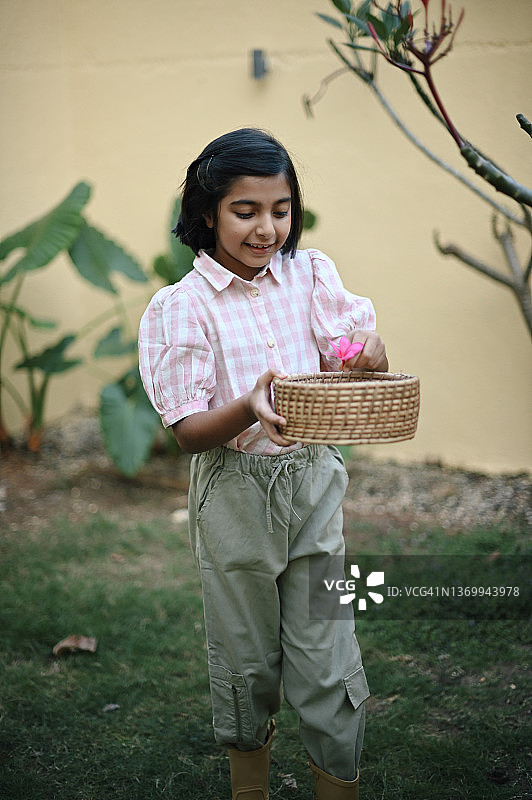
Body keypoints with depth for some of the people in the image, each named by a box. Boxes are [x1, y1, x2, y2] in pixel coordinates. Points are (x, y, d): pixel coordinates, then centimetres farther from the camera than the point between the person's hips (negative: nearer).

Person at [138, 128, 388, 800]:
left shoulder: (311, 273, 0)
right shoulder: (184, 305, -10)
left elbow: (360, 352, -5)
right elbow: (188, 434, -12)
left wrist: (370, 349, -29)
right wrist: (249, 410, -32)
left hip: (314, 485, 2)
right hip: (235, 497, -2)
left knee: (328, 659, 4)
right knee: (247, 661, 14)